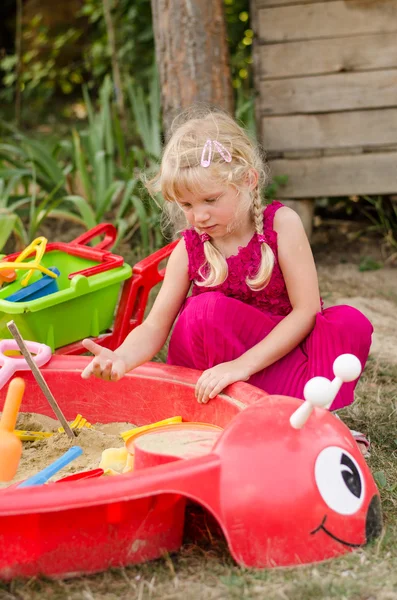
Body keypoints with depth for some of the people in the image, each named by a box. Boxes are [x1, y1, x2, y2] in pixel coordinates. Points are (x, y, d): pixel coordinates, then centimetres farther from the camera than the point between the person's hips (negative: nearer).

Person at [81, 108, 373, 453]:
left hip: (279, 353, -1)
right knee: (207, 309, -31)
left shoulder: (281, 224, -11)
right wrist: (122, 358, -33)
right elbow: (155, 325, -9)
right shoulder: (189, 250, -5)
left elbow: (306, 310, -19)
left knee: (352, 325, -26)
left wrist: (241, 365, -29)